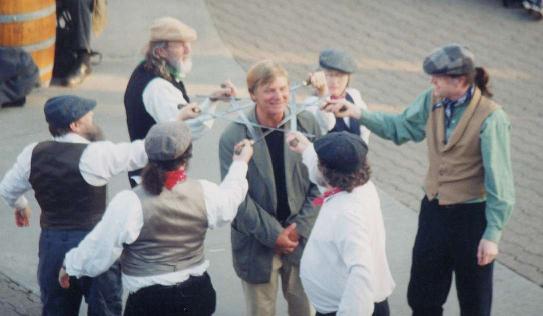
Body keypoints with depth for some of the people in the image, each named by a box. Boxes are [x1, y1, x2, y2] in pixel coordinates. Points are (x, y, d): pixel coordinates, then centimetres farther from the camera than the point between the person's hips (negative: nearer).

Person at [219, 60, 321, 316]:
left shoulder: (307, 125, -4)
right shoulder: (233, 137, -12)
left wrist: (300, 228, -9)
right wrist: (274, 235, -14)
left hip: (302, 238, 2)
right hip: (256, 245, -2)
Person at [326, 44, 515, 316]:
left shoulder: (491, 117, -21)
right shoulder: (432, 101, -3)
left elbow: (499, 181, -19)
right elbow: (400, 128, 13)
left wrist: (492, 234, -19)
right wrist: (359, 114, -1)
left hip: (472, 214, -6)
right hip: (434, 209, 6)